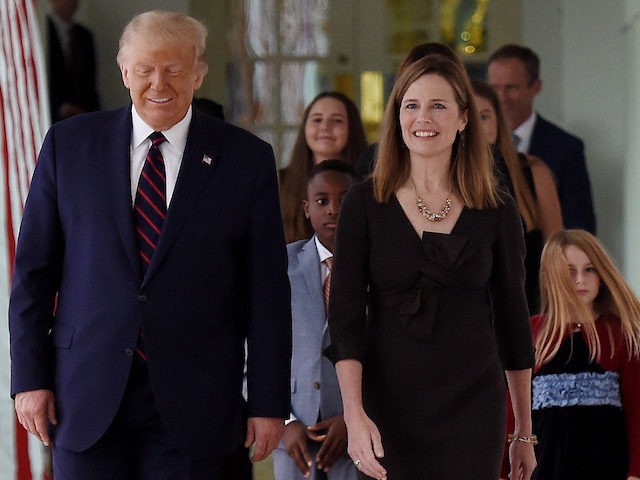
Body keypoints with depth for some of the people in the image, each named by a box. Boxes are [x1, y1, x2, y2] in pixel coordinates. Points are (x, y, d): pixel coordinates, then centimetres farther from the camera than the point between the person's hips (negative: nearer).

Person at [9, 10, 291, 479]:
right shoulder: (69, 144, 4)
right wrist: (30, 377, 0)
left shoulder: (246, 159, 1)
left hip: (192, 404, -1)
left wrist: (268, 403, -1)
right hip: (87, 397, 1)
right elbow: (33, 269, 6)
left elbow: (267, 291, 1)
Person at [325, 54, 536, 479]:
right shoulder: (365, 203, 0)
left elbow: (512, 320, 9)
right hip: (387, 408, 0)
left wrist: (524, 433, 12)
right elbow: (345, 314, -5)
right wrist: (354, 415, -17)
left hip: (473, 412, 0)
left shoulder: (497, 211, 3)